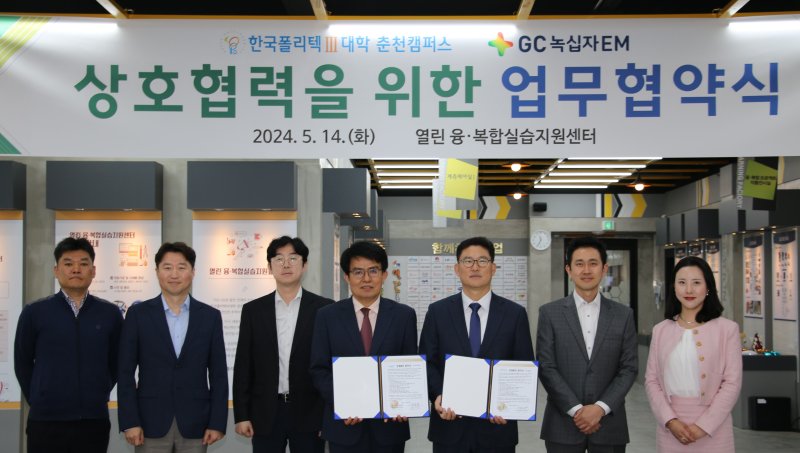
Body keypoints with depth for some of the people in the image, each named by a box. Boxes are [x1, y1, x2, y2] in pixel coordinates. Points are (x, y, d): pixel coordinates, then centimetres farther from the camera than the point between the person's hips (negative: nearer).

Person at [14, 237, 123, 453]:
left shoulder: (110, 314, 3)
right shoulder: (34, 313, 0)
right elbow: (22, 363, 8)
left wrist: (98, 396, 9)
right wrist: (38, 401, 9)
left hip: (94, 421, 1)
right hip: (46, 422, -1)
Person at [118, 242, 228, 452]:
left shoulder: (210, 316, 5)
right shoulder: (138, 314, 2)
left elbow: (218, 374, 4)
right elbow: (126, 372, 0)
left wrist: (217, 422, -2)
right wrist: (130, 421, -7)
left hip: (195, 423, 1)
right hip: (151, 422, -1)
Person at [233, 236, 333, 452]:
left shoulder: (324, 309, 0)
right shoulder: (253, 310, 5)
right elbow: (243, 366, 5)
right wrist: (241, 415, 0)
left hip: (309, 413, -1)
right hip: (265, 414, 1)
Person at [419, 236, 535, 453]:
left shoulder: (515, 313, 3)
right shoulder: (437, 311, 3)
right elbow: (427, 363, 3)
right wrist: (438, 396, -13)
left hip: (497, 426, 0)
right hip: (449, 426, 0)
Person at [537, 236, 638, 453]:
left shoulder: (623, 315, 5)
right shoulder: (550, 313, 1)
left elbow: (629, 368, 1)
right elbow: (546, 368, -4)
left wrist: (600, 407, -10)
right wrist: (576, 410, -12)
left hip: (609, 423, 1)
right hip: (563, 424, -1)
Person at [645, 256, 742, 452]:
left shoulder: (727, 328, -3)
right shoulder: (661, 330, 5)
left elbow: (732, 382, -6)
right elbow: (652, 380, 3)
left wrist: (704, 425, -12)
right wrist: (670, 421, -10)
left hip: (713, 428, -2)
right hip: (670, 429, 2)